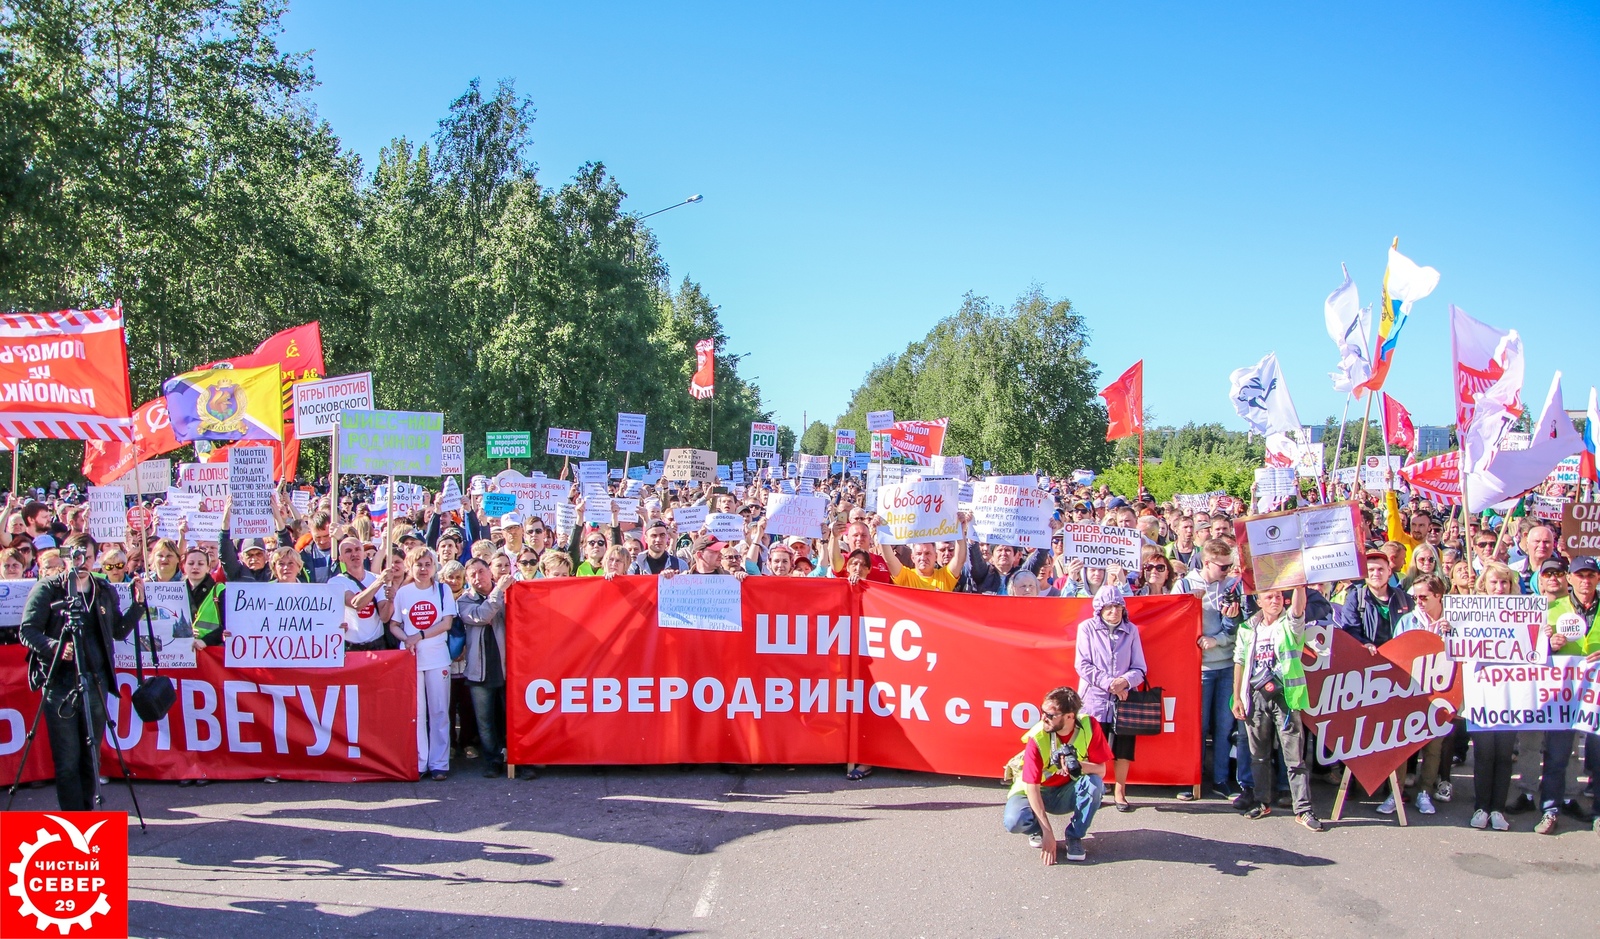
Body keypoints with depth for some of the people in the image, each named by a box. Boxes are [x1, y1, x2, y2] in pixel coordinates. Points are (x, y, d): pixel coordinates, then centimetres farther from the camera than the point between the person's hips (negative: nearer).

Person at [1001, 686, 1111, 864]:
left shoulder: (1089, 726, -20)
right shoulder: (1036, 738, -26)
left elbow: (1101, 770, -17)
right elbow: (1032, 787, -25)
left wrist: (1079, 766, -41)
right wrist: (1047, 832, -30)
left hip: (1068, 793, 2)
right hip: (1038, 792, -2)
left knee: (1094, 783, -31)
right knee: (1014, 821, -31)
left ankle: (1074, 836, -8)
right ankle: (1039, 829, 7)